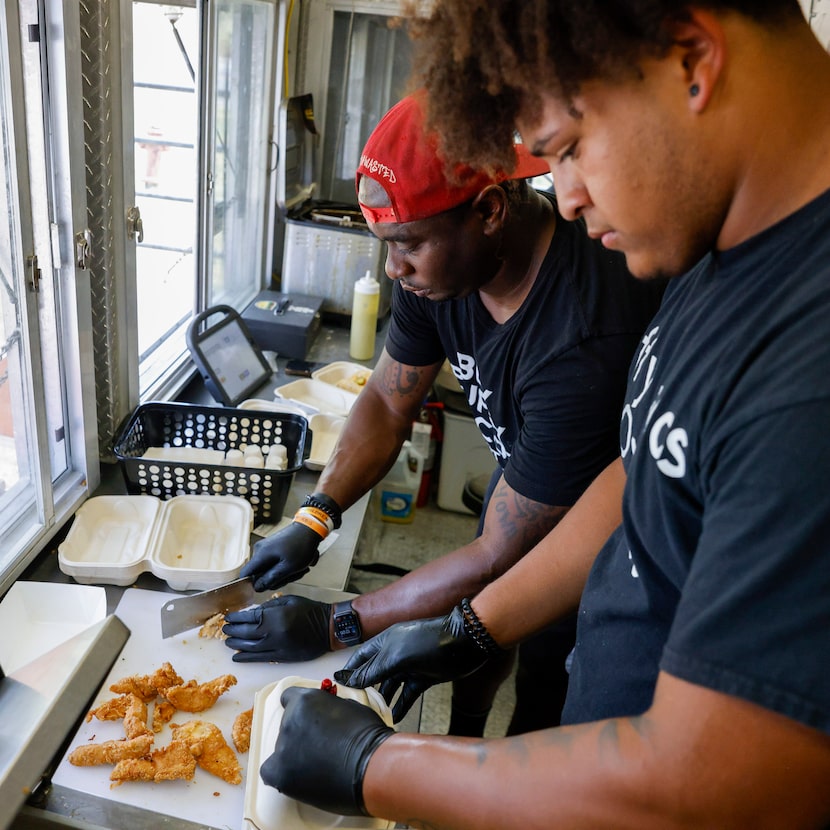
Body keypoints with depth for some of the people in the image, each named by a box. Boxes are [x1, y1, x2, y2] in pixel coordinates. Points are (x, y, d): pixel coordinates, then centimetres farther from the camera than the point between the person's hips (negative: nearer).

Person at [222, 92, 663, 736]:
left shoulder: (586, 344, -42)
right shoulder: (445, 261, -18)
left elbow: (501, 556, -33)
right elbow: (388, 402, -4)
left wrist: (333, 626, -27)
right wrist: (312, 521, -15)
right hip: (523, 474, 7)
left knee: (546, 688, 6)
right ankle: (460, 749, 50)